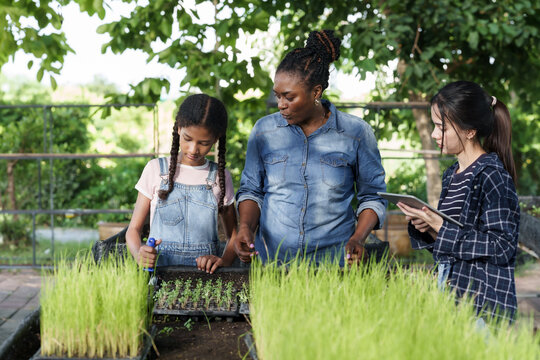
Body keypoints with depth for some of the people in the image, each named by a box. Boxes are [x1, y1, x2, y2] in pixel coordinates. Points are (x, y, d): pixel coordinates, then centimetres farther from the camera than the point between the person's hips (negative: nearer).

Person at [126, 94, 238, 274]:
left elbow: (234, 235, 14)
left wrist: (223, 261, -8)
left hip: (203, 271, 0)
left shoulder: (220, 177, 10)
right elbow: (134, 228, 7)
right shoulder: (156, 170, 7)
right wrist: (140, 255, -15)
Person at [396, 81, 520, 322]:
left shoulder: (493, 176, -12)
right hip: (448, 291, 7)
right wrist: (425, 226, -1)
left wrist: (441, 228, -18)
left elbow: (502, 247, -17)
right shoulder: (452, 175, 12)